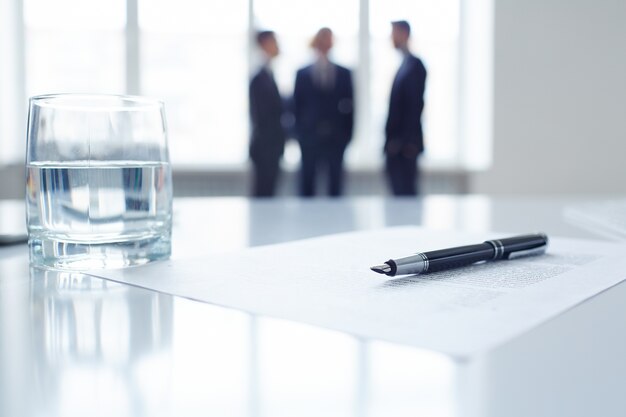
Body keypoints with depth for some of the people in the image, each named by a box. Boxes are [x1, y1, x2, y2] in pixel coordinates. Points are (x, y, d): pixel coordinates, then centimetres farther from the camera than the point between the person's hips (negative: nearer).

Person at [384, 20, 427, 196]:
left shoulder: (414, 65, -9)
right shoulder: (405, 64, 17)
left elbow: (416, 104, -16)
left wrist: (408, 142, -20)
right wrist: (391, 141, 13)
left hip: (405, 145, -9)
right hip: (397, 144, 9)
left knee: (405, 192, -7)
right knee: (400, 192, 10)